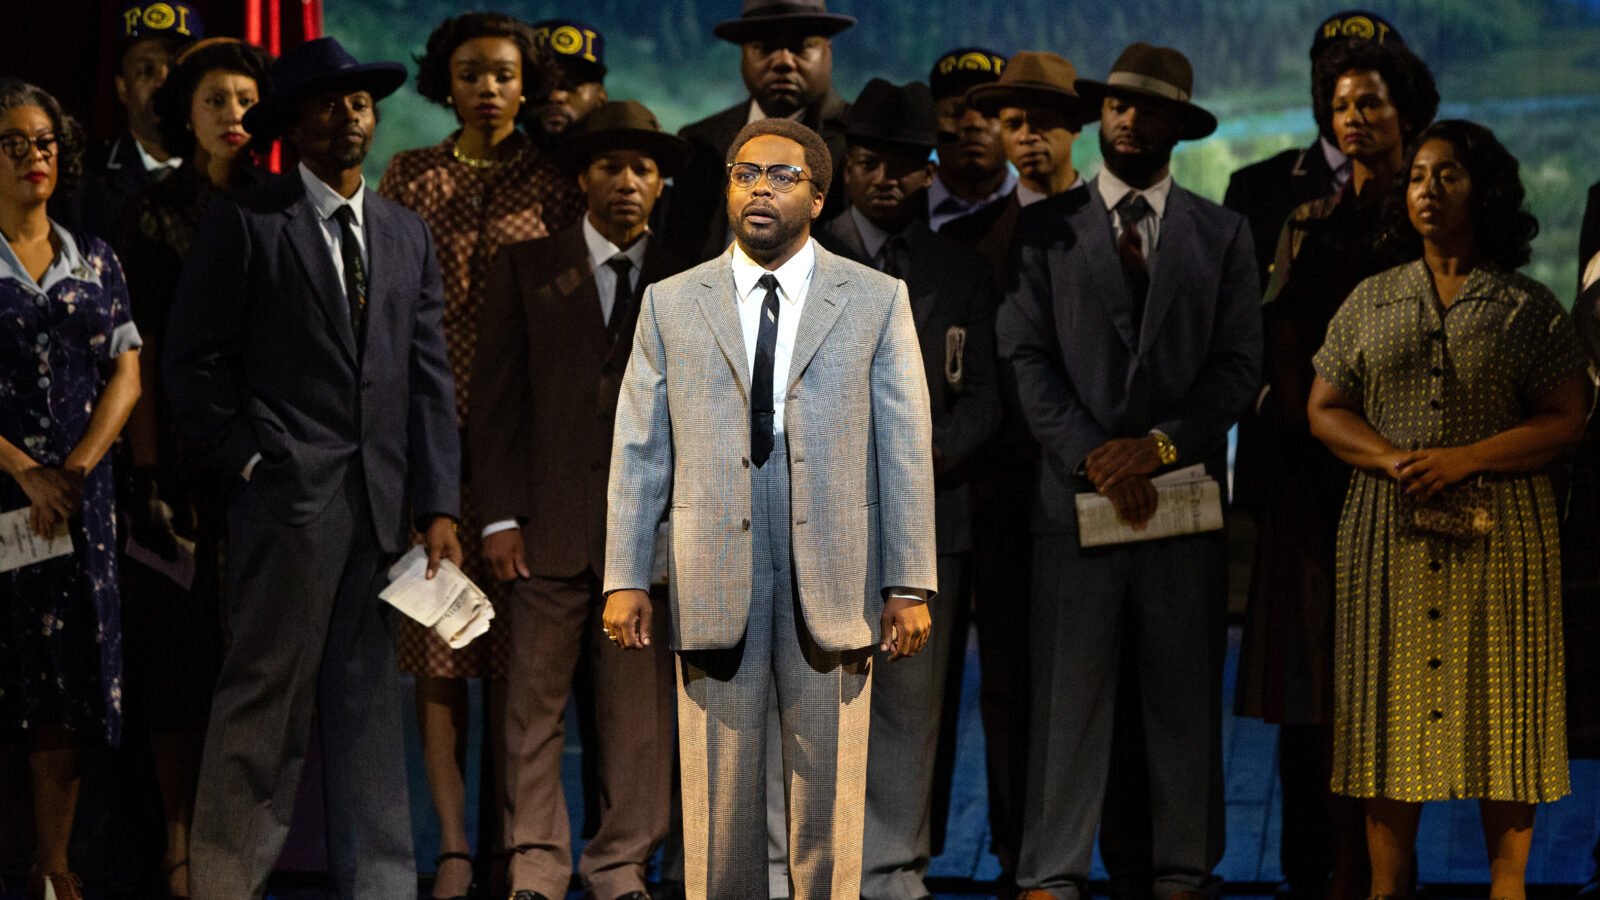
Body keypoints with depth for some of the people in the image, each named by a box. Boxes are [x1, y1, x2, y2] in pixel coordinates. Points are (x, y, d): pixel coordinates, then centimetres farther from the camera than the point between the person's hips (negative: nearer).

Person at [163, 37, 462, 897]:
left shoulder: (406, 234, 15)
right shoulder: (245, 224, 0)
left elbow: (428, 376, 10)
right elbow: (193, 364, -1)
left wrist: (438, 504, 2)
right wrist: (252, 461, -7)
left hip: (382, 503, 5)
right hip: (287, 498, -5)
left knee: (370, 700, 8)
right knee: (266, 697, -4)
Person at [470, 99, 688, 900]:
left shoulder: (686, 283, 10)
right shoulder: (527, 269, 8)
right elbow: (495, 402, 5)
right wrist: (500, 517, -3)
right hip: (551, 524, -1)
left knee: (641, 707, 2)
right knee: (536, 702, 0)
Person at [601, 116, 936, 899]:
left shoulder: (876, 301, 6)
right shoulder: (671, 304, 9)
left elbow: (907, 451, 3)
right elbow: (637, 452, 7)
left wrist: (910, 586, -3)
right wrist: (624, 577, 0)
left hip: (832, 589, -1)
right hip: (713, 585, 1)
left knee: (828, 792, 3)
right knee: (720, 797, 3)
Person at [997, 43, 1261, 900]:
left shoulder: (1221, 234, 11)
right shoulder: (1045, 227, 7)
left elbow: (1238, 364, 3)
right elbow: (1029, 358, 0)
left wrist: (1159, 444, -10)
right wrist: (1094, 458, -11)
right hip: (1077, 495, -1)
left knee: (1185, 697, 4)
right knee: (1067, 693, -2)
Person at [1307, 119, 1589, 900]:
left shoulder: (1529, 308, 3)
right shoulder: (1370, 302, 11)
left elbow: (1564, 422, -2)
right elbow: (1325, 410, 9)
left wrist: (1466, 459, -15)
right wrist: (1393, 460, -10)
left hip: (1500, 533, -2)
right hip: (1391, 533, 2)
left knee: (1502, 710, -2)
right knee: (1394, 705, 0)